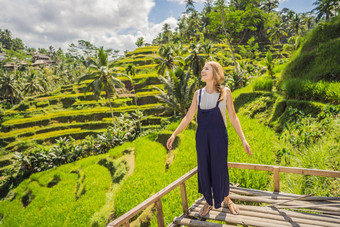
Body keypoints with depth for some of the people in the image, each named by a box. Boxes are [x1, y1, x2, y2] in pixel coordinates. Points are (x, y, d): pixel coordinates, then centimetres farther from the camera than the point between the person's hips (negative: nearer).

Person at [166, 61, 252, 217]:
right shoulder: (198, 94, 3)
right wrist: (174, 134, 2)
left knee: (220, 168, 8)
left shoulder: (225, 92, -4)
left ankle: (226, 200, 35)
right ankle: (208, 202, 32)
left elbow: (233, 118, -1)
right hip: (202, 137, 3)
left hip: (219, 136, -2)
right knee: (204, 168, 10)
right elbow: (188, 117, 6)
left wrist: (243, 139, -5)